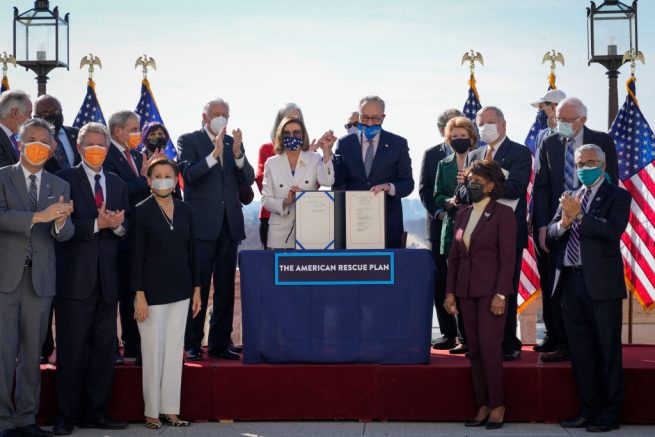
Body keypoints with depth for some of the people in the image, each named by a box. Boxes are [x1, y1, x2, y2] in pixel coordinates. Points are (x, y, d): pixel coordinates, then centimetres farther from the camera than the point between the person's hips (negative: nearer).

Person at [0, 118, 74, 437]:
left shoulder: (59, 187, 12)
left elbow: (66, 234, 2)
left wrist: (60, 221, -22)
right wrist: (38, 216, -26)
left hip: (40, 280, 4)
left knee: (32, 353, 9)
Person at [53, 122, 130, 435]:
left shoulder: (117, 184, 16)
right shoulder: (65, 179, -1)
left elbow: (126, 229, 12)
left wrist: (118, 225, -9)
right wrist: (97, 224, -19)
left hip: (106, 279, 5)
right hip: (75, 278, -5)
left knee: (104, 349, 8)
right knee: (72, 350, -1)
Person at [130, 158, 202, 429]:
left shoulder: (184, 210, 7)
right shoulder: (141, 212, -6)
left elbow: (191, 251, 11)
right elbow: (136, 256, -8)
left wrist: (196, 289, 8)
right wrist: (139, 295, -13)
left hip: (180, 291, 4)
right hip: (153, 291, -4)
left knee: (175, 350, 7)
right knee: (153, 352, 2)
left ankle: (170, 409, 15)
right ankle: (152, 411, 11)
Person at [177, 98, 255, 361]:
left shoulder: (234, 142, 13)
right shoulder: (188, 141, 1)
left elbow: (248, 179, 4)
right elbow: (188, 175, -14)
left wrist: (238, 154, -13)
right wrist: (215, 154, -24)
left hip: (229, 224, 5)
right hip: (202, 225, -5)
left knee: (226, 288, 7)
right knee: (198, 287, -2)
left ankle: (220, 344, 14)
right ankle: (192, 344, 5)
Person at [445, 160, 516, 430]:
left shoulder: (502, 214, -6)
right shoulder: (463, 215, 13)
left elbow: (508, 257, -10)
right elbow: (454, 256, 13)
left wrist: (500, 294, -16)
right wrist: (450, 292, 7)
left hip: (491, 290, -6)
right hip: (467, 290, 6)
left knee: (489, 345, -8)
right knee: (474, 348, 6)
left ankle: (497, 405, 3)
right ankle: (482, 406, 11)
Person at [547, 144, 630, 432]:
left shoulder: (617, 196, -1)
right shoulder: (568, 198, 17)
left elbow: (613, 229, -17)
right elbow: (552, 232, 8)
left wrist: (578, 216, -19)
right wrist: (563, 222, -13)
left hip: (601, 283, -6)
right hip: (571, 282, 6)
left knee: (607, 350, 1)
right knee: (580, 352, 11)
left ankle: (609, 414, 9)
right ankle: (588, 410, 21)